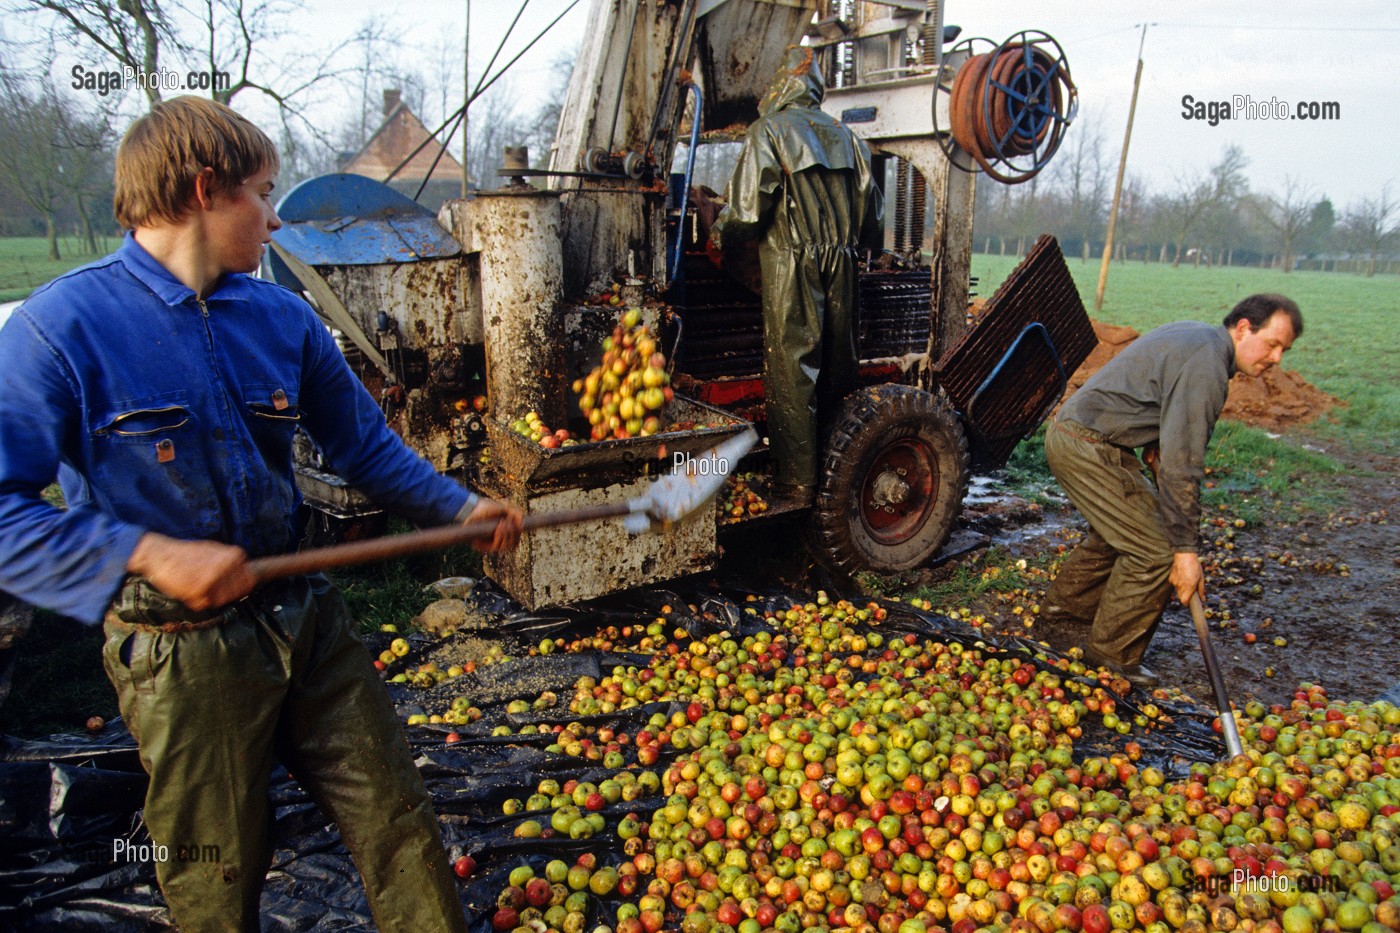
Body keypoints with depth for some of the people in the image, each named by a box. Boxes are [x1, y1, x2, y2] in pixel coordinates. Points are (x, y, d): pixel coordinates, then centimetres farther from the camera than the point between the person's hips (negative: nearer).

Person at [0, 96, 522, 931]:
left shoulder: (283, 318, 3)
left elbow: (364, 442, 13)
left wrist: (457, 506, 7)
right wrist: (148, 554, -23)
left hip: (308, 619, 5)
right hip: (180, 652, -4)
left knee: (400, 823, 12)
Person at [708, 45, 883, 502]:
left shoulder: (769, 130, -1)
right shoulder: (843, 135, 16)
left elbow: (750, 204, -10)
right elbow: (870, 209, 19)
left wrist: (720, 236, 7)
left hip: (791, 264, -6)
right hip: (841, 261, 6)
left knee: (791, 368, -3)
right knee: (838, 365, 11)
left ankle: (798, 478, -2)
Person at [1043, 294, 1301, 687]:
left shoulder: (1198, 337, 14)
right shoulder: (1205, 368, -18)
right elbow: (1181, 465, -21)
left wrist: (1154, 449, 8)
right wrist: (1186, 550, -17)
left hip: (1070, 431, 11)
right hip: (1087, 448, -11)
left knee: (1121, 527, 27)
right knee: (1155, 550, -7)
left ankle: (1068, 599, 43)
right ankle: (1114, 653, 5)